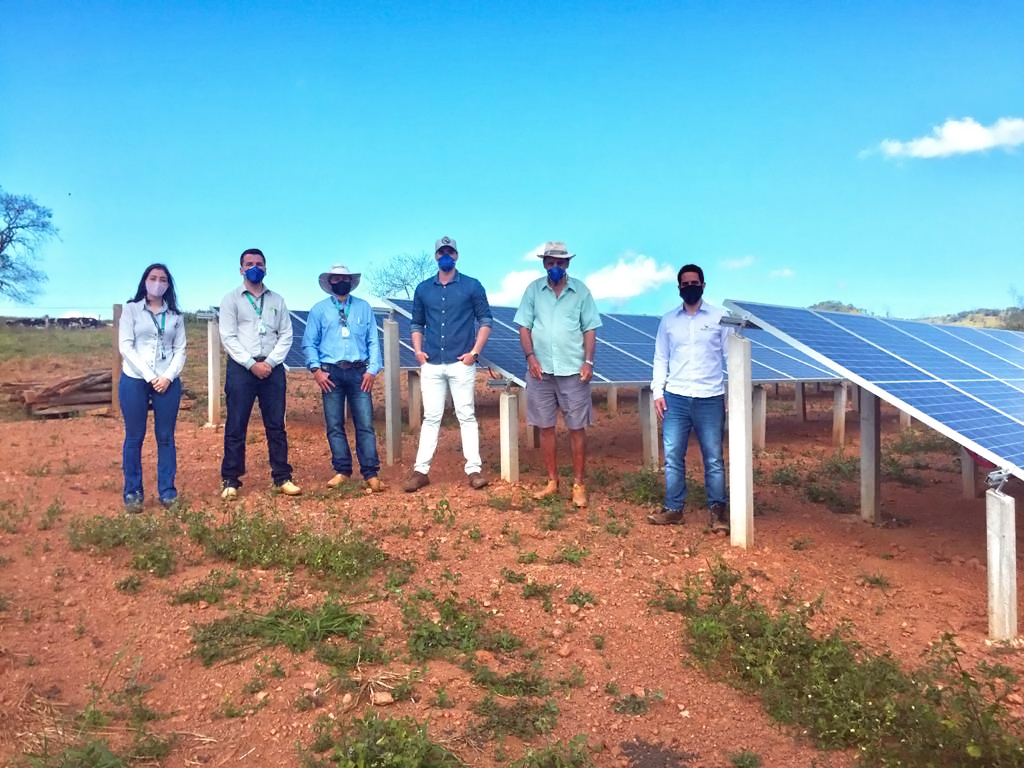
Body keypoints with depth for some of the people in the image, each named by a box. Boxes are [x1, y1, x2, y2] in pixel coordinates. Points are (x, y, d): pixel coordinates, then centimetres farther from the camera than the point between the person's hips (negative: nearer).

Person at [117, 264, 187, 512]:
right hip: (134, 380, -2)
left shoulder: (175, 315, 11)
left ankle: (167, 491, 10)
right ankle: (133, 493, 9)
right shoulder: (131, 309, 4)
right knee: (134, 437, 2)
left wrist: (168, 376, -9)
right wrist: (149, 377, -11)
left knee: (166, 437, 4)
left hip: (167, 382, 2)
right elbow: (125, 347, -4)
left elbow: (180, 349, 6)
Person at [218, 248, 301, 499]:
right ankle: (230, 481, 6)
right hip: (241, 368, -2)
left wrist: (270, 362, -7)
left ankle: (282, 478, 10)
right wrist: (251, 364, -12)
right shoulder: (231, 299, 6)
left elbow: (286, 335, 7)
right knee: (235, 426, -1)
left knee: (276, 425, 5)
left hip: (273, 368, 2)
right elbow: (228, 338, -3)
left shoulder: (277, 300, 14)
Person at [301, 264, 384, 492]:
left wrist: (372, 369, -4)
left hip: (358, 372, 0)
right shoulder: (319, 309, 10)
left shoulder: (364, 308, 12)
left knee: (365, 424, -5)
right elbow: (309, 343, 7)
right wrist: (316, 369, -6)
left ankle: (371, 474, -2)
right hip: (331, 372, 0)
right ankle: (342, 470, 13)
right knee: (334, 425, 3)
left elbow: (373, 341, 7)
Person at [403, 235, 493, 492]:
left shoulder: (472, 286, 2)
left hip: (461, 364, -2)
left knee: (467, 416, 1)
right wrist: (418, 350, 2)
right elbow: (417, 323, 17)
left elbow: (485, 321, 2)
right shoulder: (423, 289, 10)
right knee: (431, 417, 5)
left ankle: (474, 470, 4)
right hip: (431, 365, 3)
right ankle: (421, 470, 8)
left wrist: (475, 352, -8)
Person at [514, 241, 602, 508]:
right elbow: (524, 326, 4)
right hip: (541, 370, 2)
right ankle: (552, 481, 21)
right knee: (545, 427, 8)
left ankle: (579, 485, 12)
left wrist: (588, 362, -7)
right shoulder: (533, 289, 3)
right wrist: (531, 357, -8)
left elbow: (590, 329, 2)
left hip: (573, 370, -1)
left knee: (577, 428, 2)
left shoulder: (581, 290, 1)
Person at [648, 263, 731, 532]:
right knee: (672, 456, 3)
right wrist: (658, 392, 0)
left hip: (710, 398, -2)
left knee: (713, 458, 3)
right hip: (676, 397, 2)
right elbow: (660, 359, 10)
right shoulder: (668, 320, 9)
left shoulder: (719, 318, 4)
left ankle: (717, 511, 12)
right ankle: (673, 509, 13)